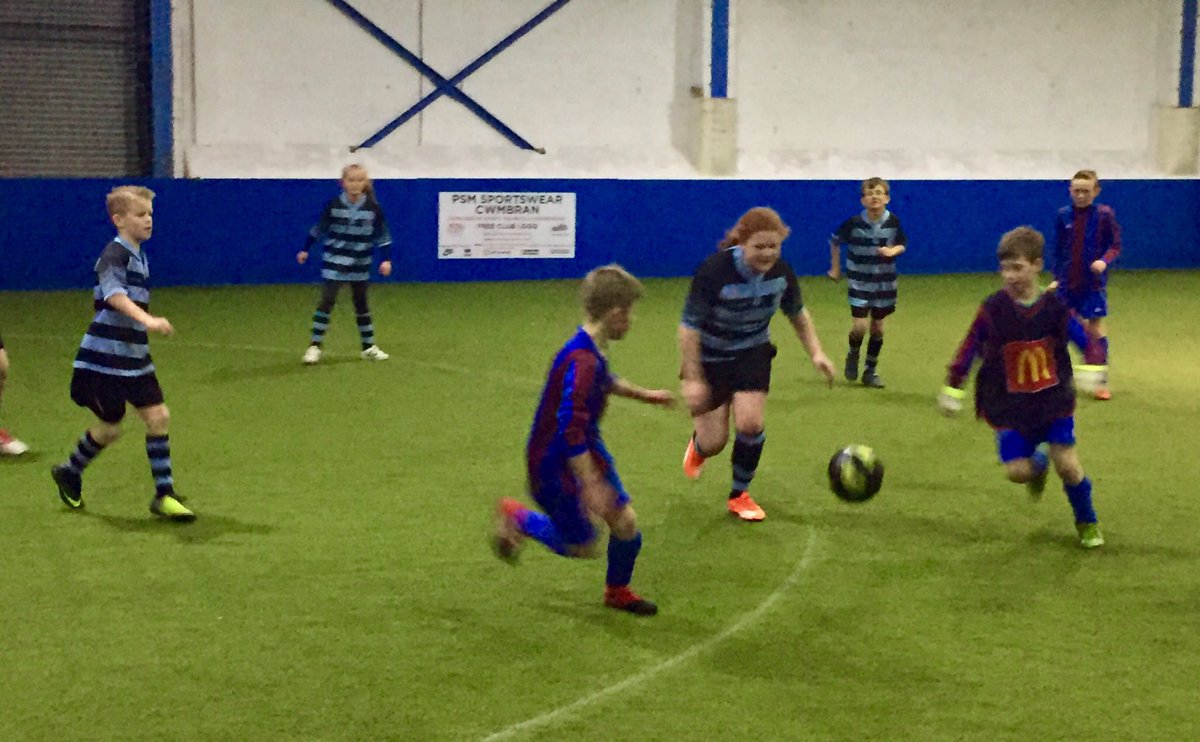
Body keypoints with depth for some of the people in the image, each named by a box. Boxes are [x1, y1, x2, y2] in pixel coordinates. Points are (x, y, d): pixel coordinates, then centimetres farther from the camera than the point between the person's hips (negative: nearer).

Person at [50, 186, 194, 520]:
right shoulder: (114, 256, -16)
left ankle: (164, 495, 4)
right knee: (110, 427, 3)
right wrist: (148, 320, -48)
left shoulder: (139, 256, 11)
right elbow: (114, 295, -34)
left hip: (134, 357, 8)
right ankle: (69, 473, 29)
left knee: (158, 416, -2)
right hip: (105, 359, -8)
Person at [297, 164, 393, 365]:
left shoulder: (373, 208, -8)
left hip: (360, 266, 2)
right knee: (326, 302, -8)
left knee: (361, 305, 14)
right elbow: (319, 229, 3)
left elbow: (383, 235, -2)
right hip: (334, 263, -2)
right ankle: (315, 346, -7)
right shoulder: (333, 205, -9)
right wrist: (306, 250, 8)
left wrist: (386, 259, -8)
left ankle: (369, 347, 23)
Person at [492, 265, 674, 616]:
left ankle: (617, 590, 31)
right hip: (555, 465, -9)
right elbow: (571, 432, -33)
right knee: (582, 546, 5)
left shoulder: (594, 352, -3)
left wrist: (644, 394, 28)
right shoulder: (581, 362, -33)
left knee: (626, 522, 6)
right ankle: (515, 517, 26)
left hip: (587, 452, 9)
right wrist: (591, 486, -29)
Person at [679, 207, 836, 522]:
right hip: (711, 358, -3)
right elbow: (689, 327, -24)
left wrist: (816, 353, -4)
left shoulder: (781, 272, -16)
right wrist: (692, 378, -24)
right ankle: (698, 444, 42)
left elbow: (797, 313, 5)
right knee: (714, 442, 0)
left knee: (750, 423, -13)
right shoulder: (713, 271, -31)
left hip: (753, 354, 3)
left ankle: (740, 494, 13)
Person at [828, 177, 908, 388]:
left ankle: (871, 371, 24)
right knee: (860, 326, -12)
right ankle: (853, 355, 21)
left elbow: (902, 244, 5)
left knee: (877, 327, 9)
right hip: (860, 281, -2)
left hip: (885, 282, 2)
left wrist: (893, 251, -17)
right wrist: (835, 268, 7)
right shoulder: (854, 222, -14)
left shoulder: (893, 222, -9)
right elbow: (835, 241, 1)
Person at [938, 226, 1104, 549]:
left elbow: (1083, 337, -2)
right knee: (1017, 470, -9)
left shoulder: (1055, 307, -9)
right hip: (1008, 407, 0)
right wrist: (952, 389, -2)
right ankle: (1039, 462, 31)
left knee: (1068, 464, -6)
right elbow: (969, 349, -4)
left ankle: (1087, 524, 21)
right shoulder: (993, 309, -10)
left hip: (1054, 401, 0)